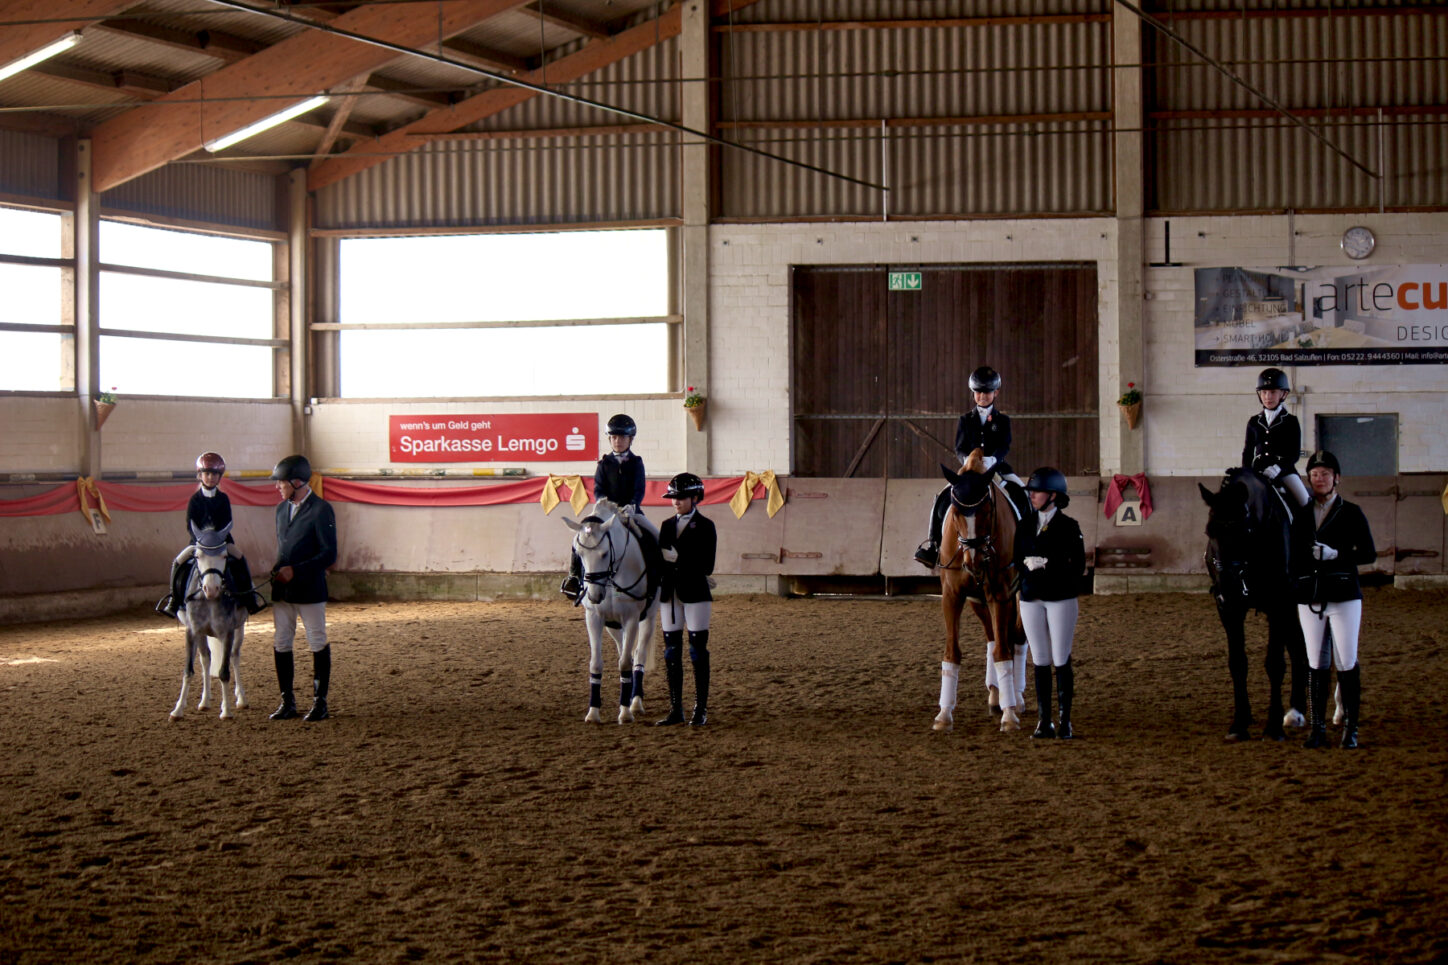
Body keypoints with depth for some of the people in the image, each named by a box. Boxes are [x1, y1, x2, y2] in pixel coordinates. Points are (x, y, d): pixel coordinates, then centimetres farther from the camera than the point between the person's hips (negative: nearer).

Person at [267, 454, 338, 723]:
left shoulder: (321, 510, -11)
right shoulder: (282, 509, 12)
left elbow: (329, 554, -15)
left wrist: (295, 570, -20)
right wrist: (277, 569, 6)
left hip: (309, 589, -7)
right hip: (282, 590, 7)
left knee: (318, 644, 3)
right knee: (281, 644, 7)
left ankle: (320, 701, 10)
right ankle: (287, 701, 14)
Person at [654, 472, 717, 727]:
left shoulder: (705, 526, -3)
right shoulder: (667, 525, 13)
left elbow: (706, 565, -10)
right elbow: (661, 557, 12)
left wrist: (678, 557, -17)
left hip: (695, 594, -5)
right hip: (670, 594, 5)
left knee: (698, 652, -2)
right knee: (672, 653, 5)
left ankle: (701, 709, 3)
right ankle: (675, 710, 10)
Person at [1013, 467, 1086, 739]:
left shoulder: (1068, 527, -4)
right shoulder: (1025, 526, 8)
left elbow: (1078, 566, -7)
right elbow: (1017, 560, 9)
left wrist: (1048, 565, -18)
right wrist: (1027, 565, -13)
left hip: (1061, 598, -4)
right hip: (1031, 599, 4)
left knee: (1061, 660, -1)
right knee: (1040, 661, 6)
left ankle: (1065, 721, 5)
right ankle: (1044, 721, 10)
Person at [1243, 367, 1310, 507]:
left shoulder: (1290, 421, 3)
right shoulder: (1254, 422, 12)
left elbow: (1295, 452, -4)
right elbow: (1247, 452, 14)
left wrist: (1278, 468, -20)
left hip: (1284, 470, -3)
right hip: (1258, 471, 3)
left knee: (1305, 501, -20)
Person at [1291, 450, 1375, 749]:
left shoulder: (1351, 514, 0)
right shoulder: (1301, 516, 10)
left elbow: (1369, 553, -5)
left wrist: (1336, 554, -18)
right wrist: (1294, 590, 6)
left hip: (1344, 596, -3)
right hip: (1309, 599, 3)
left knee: (1346, 663, -3)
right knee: (1315, 665, 5)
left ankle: (1350, 728, 4)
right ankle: (1317, 728, 10)